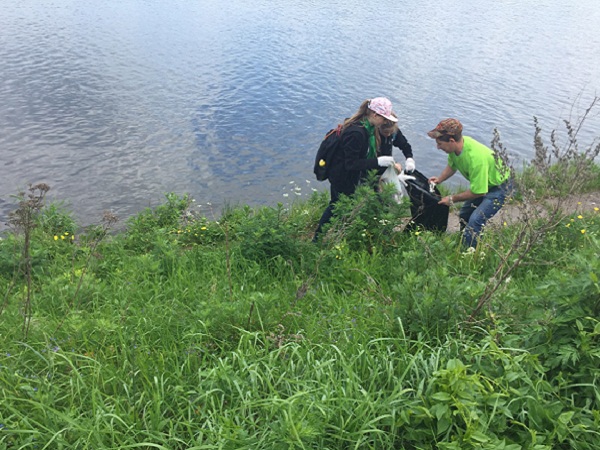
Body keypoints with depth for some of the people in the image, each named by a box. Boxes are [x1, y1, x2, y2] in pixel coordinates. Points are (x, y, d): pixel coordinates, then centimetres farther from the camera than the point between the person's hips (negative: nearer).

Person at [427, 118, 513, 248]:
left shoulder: (475, 158, -40)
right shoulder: (456, 145, -17)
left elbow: (478, 192, -30)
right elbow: (452, 165, 6)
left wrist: (452, 199, -20)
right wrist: (439, 179, -10)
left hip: (499, 187, -9)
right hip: (482, 182, 9)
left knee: (475, 222, -22)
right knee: (464, 215, 18)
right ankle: (463, 245, 37)